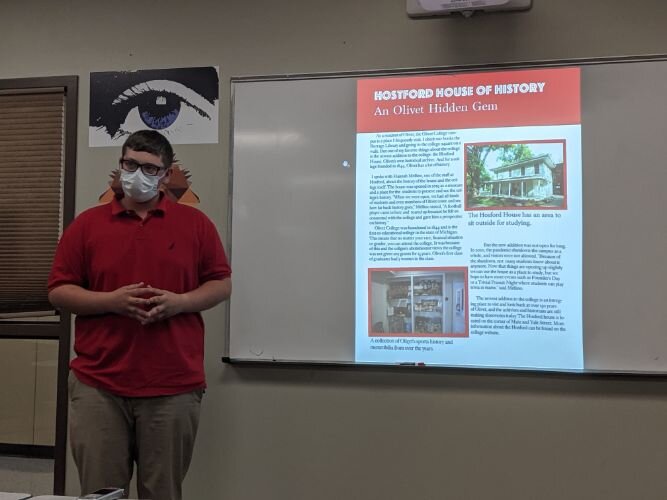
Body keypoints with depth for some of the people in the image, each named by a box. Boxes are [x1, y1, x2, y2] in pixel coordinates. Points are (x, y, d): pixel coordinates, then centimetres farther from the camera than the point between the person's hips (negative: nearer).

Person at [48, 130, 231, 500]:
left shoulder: (195, 223, 7)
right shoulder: (87, 224, 7)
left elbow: (222, 284, 8)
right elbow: (58, 292, 5)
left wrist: (180, 302, -11)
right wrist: (111, 301, -12)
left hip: (174, 388, 0)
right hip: (98, 385, 1)